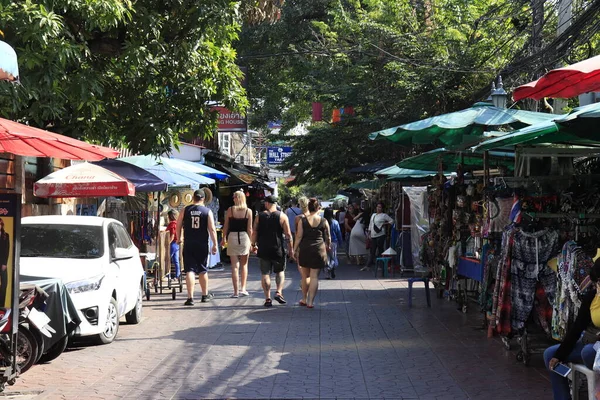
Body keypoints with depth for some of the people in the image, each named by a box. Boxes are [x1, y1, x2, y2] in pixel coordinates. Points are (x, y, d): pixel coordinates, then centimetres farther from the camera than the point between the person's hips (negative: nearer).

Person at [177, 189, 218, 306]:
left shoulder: (185, 210, 0)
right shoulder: (207, 212, -3)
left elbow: (178, 225, 7)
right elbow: (212, 229, -7)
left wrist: (179, 238, 23)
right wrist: (215, 244, -2)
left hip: (188, 244, 0)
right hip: (202, 245, 0)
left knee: (190, 270, -2)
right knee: (203, 270, 14)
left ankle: (190, 297, -12)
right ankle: (205, 295, 28)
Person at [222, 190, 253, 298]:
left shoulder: (230, 210, -1)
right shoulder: (248, 211, -1)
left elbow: (226, 226, 2)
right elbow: (249, 229, 0)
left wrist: (224, 238, 14)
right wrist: (249, 242, 8)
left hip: (232, 236, 0)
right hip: (244, 237, 1)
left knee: (235, 265, 2)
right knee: (244, 264, 16)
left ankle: (236, 291, 1)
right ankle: (243, 288, 11)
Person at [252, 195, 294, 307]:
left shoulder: (260, 216, 1)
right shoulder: (282, 216, -3)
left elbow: (254, 232, 1)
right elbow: (288, 234, -5)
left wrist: (253, 245, 14)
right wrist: (291, 249, 1)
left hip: (263, 249, 1)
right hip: (278, 249, -1)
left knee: (265, 274, 6)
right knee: (280, 271, 16)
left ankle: (267, 298, 3)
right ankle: (279, 292, -1)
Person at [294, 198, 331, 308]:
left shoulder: (303, 221, -3)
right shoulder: (324, 221, -2)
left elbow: (299, 237, -3)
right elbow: (327, 237, 8)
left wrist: (294, 249, 6)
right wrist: (328, 246, 27)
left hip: (305, 249, 1)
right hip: (319, 250, -1)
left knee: (305, 276, 15)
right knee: (314, 276, 1)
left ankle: (304, 299, 23)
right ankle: (310, 301, 0)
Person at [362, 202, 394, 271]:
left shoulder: (384, 215, -1)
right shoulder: (373, 215, 18)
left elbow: (392, 221, -3)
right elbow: (370, 224, 21)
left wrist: (384, 224, -11)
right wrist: (369, 233, 15)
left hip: (380, 235, -6)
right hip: (373, 235, 6)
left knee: (380, 250, -2)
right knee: (372, 251, 5)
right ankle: (367, 266, 2)